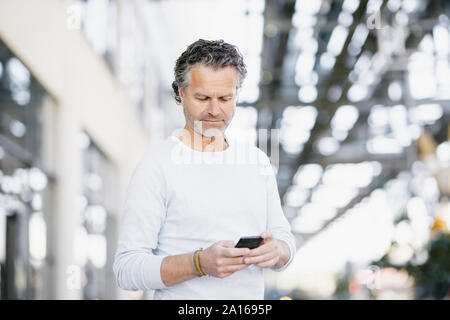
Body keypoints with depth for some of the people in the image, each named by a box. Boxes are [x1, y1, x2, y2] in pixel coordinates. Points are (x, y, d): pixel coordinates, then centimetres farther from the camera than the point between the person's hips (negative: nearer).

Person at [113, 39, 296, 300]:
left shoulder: (257, 160, 9)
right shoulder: (156, 165, -7)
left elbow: (285, 237, 15)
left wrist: (277, 250, -6)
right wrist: (201, 263, -23)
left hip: (252, 299, 4)